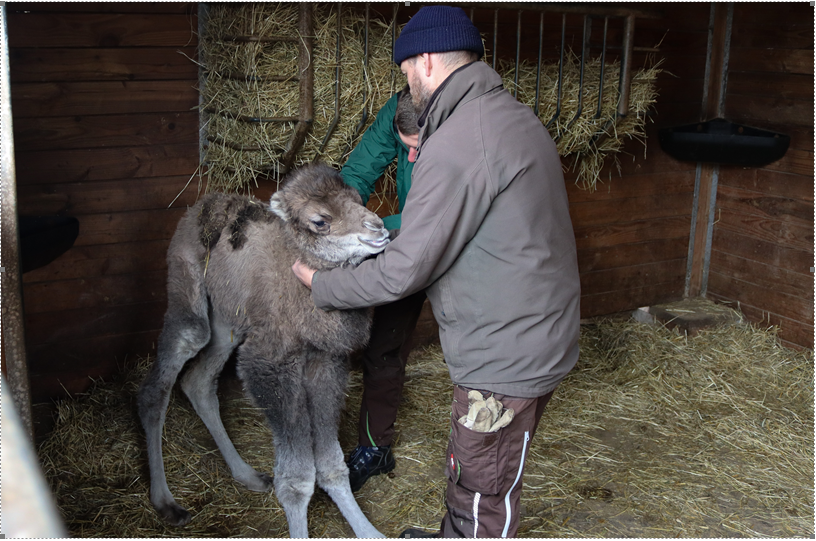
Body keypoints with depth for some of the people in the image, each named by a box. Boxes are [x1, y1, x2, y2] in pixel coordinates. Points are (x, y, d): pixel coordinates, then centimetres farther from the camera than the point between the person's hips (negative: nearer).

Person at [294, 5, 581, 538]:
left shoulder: (455, 144, -24)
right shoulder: (517, 115, 8)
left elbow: (404, 271, -21)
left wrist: (320, 285, -6)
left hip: (506, 358, -10)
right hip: (534, 337, 10)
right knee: (465, 468, 26)